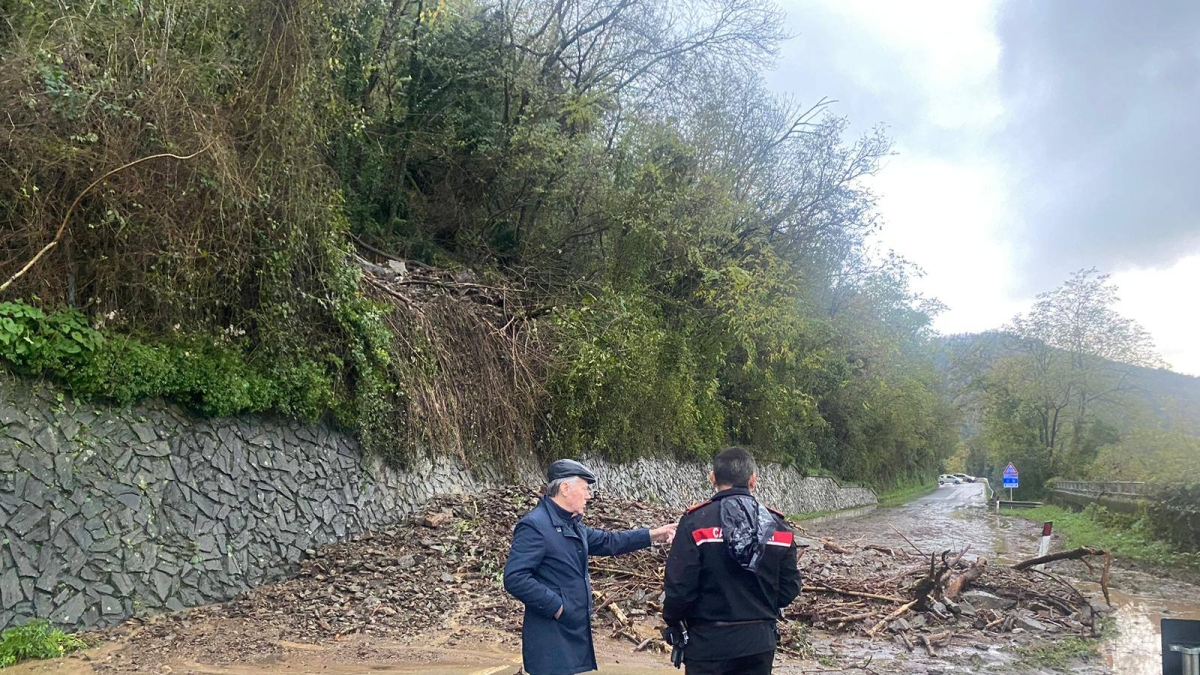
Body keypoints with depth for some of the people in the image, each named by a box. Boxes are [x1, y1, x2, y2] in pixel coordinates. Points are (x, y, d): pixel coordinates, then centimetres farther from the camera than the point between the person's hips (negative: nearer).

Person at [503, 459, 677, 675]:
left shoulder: (572, 525, 14)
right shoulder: (534, 525, -18)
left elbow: (607, 542, 25)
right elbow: (514, 578, -25)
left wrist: (651, 535, 19)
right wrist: (555, 605, -21)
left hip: (573, 632, 10)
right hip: (551, 640, -10)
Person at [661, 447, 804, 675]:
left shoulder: (696, 522, -14)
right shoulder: (777, 525, 0)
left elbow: (679, 586, -15)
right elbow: (790, 587, 5)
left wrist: (673, 622, 4)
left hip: (709, 642, -4)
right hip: (760, 642, 4)